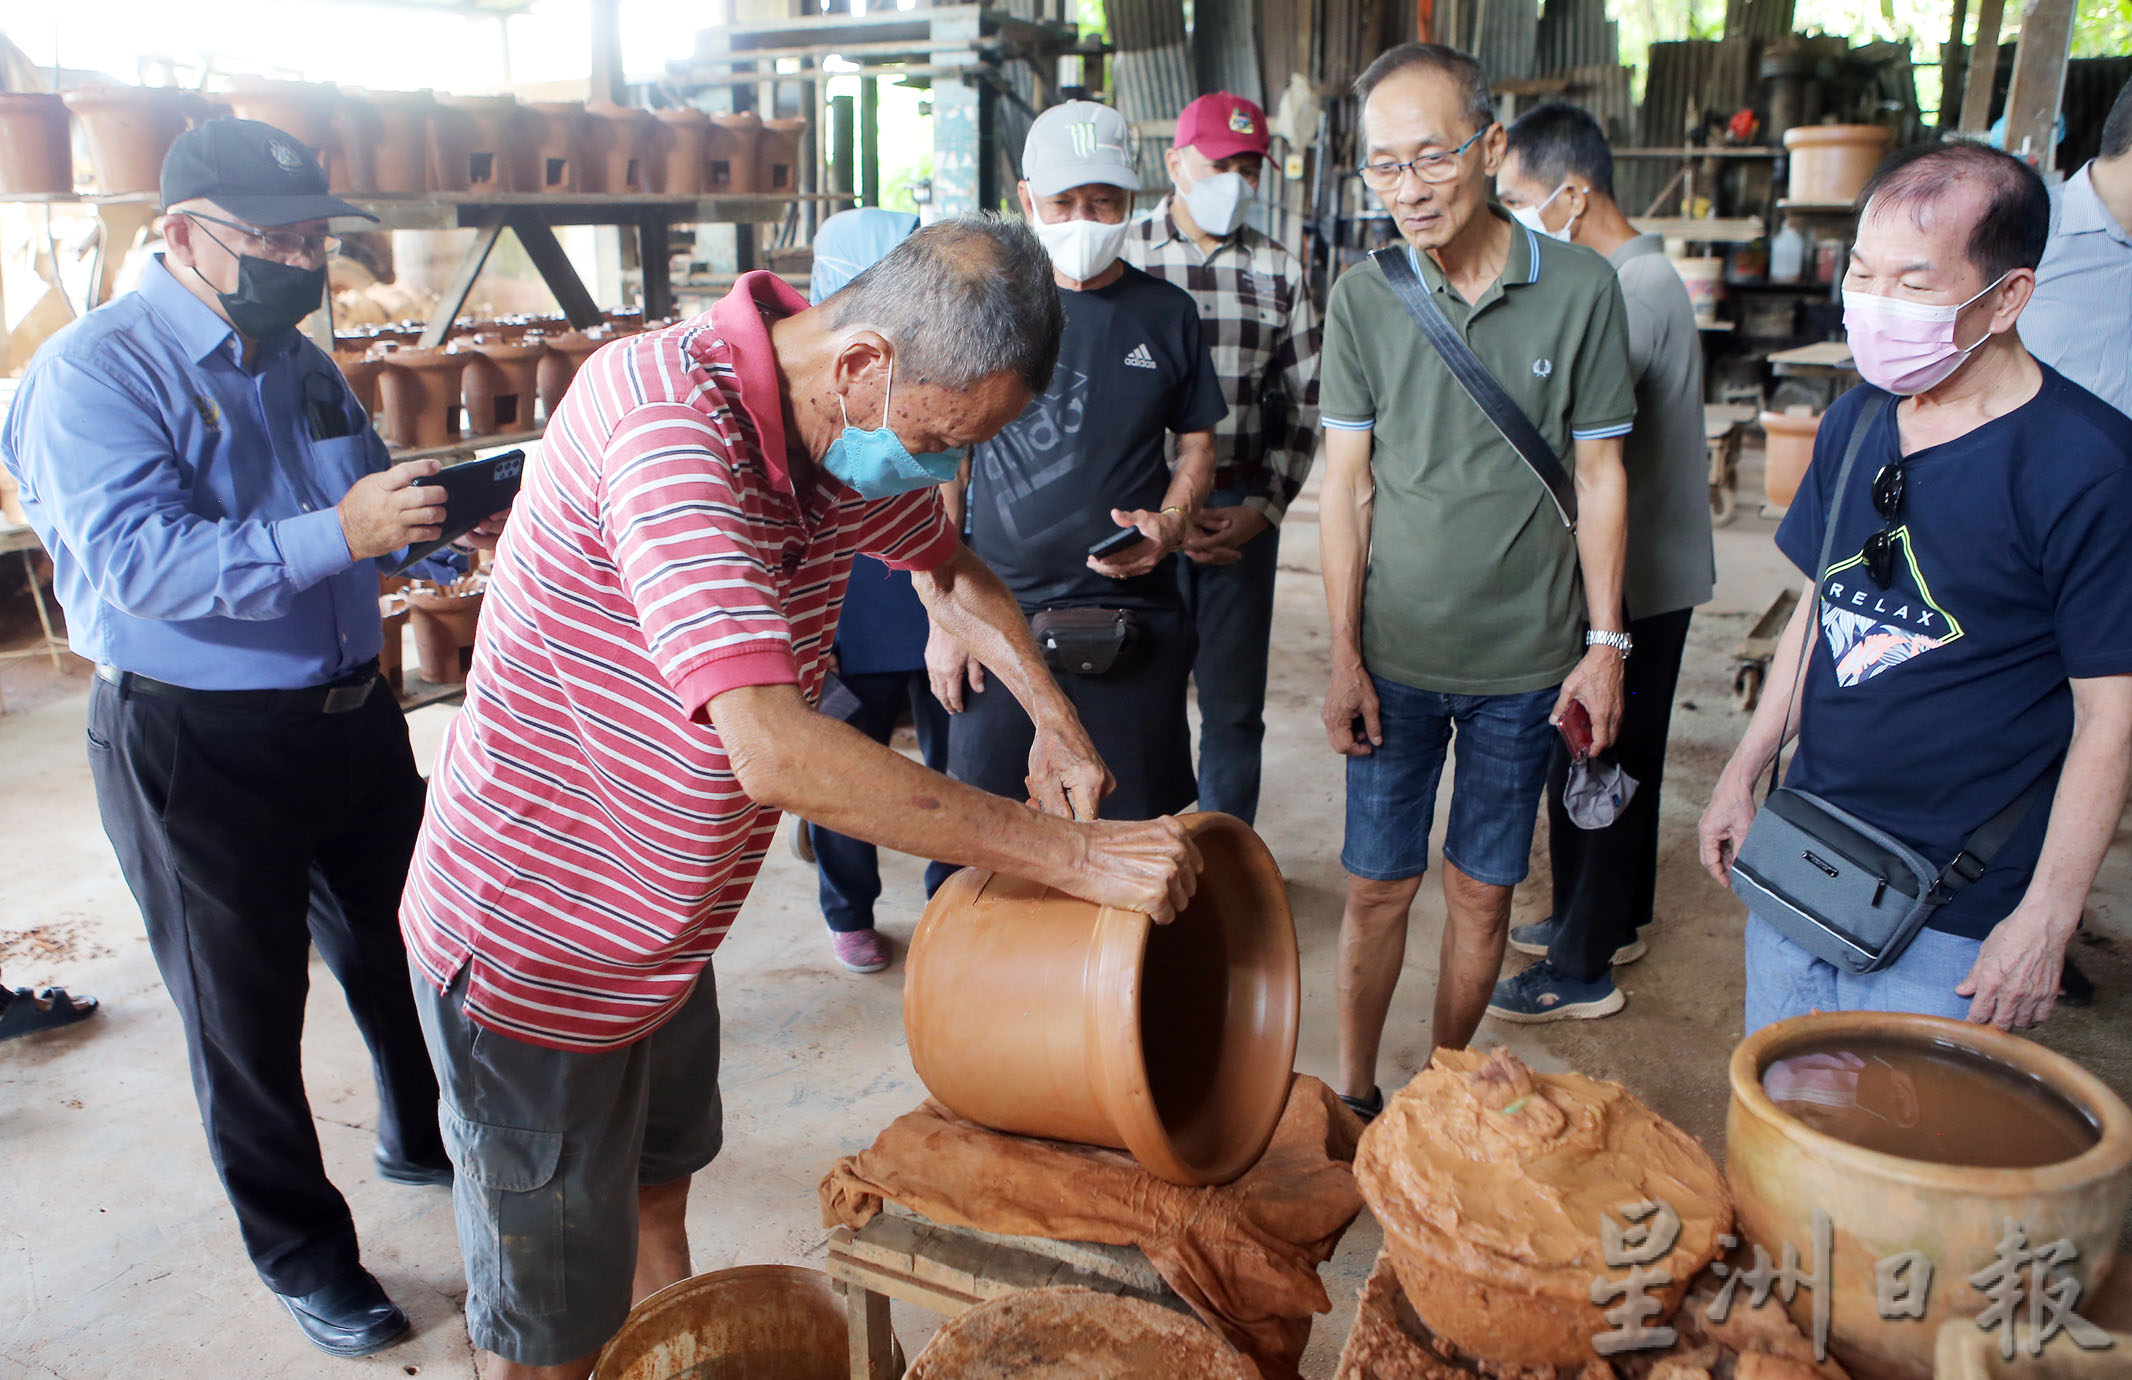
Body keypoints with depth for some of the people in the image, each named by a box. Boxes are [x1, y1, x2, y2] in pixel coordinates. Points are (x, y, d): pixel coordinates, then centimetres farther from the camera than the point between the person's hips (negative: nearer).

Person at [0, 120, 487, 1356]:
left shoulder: (303, 365, 8)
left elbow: (380, 520, 15)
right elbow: (137, 559, -28)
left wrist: (456, 523, -7)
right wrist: (337, 534, -39)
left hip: (352, 715, 7)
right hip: (195, 743, -7)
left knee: (399, 949, 22)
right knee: (247, 1008, 8)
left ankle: (428, 1137, 47)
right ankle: (300, 1248, 27)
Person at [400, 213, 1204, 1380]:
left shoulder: (850, 426, -4)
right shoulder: (668, 421, -32)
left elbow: (951, 570, 17)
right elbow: (778, 753, -41)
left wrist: (1058, 723, 2)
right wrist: (1073, 855, -36)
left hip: (665, 930, 8)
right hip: (536, 952, -8)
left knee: (656, 1199, 27)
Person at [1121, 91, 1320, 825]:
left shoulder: (1279, 272, 7)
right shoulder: (1121, 260, -1)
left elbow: (1305, 400, 8)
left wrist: (1264, 507, -3)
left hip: (1244, 511, 2)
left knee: (1235, 704, 8)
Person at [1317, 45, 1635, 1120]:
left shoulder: (1580, 288, -5)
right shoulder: (1363, 297, -3)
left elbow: (1599, 476, 2)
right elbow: (1345, 485, 0)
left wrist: (1605, 644, 0)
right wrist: (1343, 656, -3)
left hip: (1525, 659, 0)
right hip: (1395, 656, 0)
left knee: (1482, 891, 11)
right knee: (1378, 887, 7)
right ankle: (1353, 1093, 25)